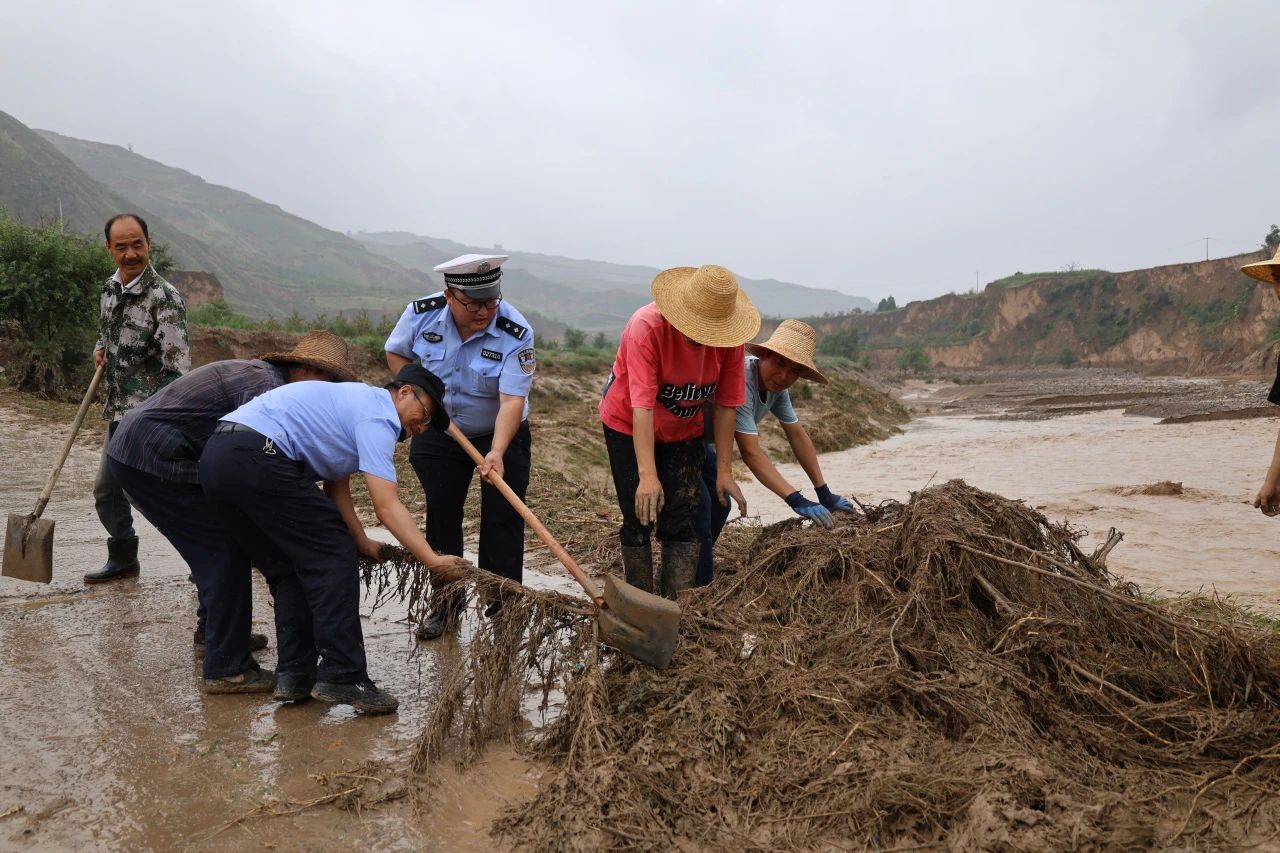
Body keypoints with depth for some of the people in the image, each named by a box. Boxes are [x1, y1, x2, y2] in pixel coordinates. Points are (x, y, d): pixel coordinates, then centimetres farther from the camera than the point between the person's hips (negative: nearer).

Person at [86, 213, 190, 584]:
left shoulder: (164, 297, -16)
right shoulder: (109, 289, 8)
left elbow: (178, 366, -22)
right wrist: (100, 351, 5)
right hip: (119, 414, 8)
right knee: (107, 492, 19)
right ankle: (122, 560, 37)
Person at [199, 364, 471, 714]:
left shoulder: (354, 402, 27)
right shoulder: (378, 416, -4)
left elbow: (336, 487, 23)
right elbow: (386, 506, -13)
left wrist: (361, 541, 16)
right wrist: (432, 561, -14)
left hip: (215, 457, 10)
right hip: (256, 457, -10)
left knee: (291, 565, 17)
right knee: (332, 557, -4)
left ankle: (293, 673, 16)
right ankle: (342, 677, -4)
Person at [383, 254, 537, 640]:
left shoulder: (515, 333, -27)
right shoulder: (422, 314, -17)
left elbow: (512, 400, -32)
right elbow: (396, 352, 4)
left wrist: (496, 452, -44)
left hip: (501, 434, -2)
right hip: (439, 432, 3)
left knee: (502, 520, -5)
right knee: (441, 512, 6)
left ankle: (501, 605, 8)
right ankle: (447, 597, 21)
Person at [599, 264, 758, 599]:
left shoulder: (729, 338, -21)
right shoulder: (646, 327, -33)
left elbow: (726, 405, -14)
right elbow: (642, 407, -37)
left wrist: (724, 472, -13)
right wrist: (648, 476, -42)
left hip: (684, 432, 3)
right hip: (629, 427, -3)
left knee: (681, 523, -3)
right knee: (640, 519, -2)